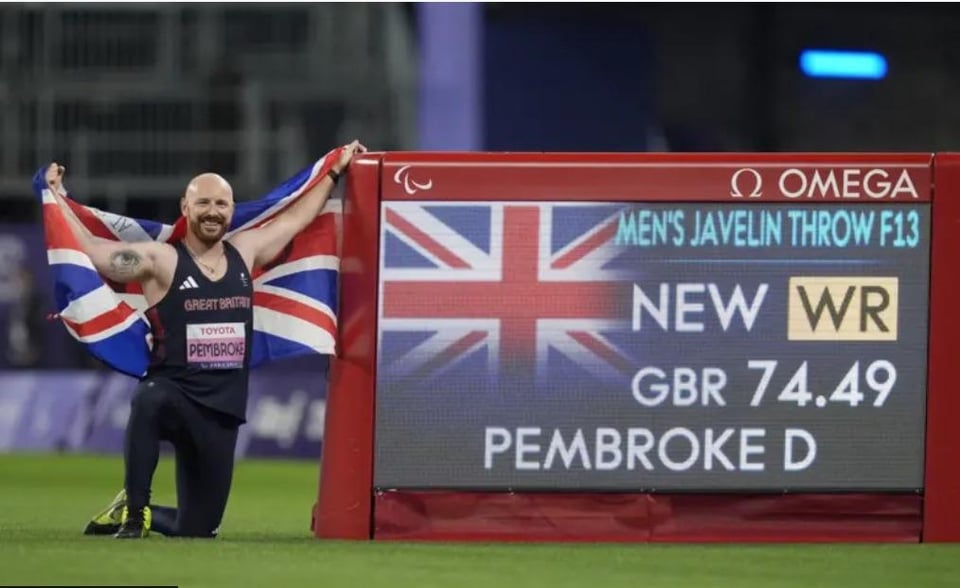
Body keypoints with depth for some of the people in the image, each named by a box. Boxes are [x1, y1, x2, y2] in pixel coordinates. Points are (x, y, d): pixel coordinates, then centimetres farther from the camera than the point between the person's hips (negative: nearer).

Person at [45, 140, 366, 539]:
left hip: (221, 409, 5)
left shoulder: (245, 252, 12)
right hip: (171, 391, -5)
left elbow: (296, 217, 25)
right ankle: (133, 511, -29)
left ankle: (139, 513, 37)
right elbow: (89, 250, -10)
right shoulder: (161, 260, -4)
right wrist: (58, 199, -15)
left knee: (199, 528, 4)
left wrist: (335, 172, 31)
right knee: (150, 401, -44)